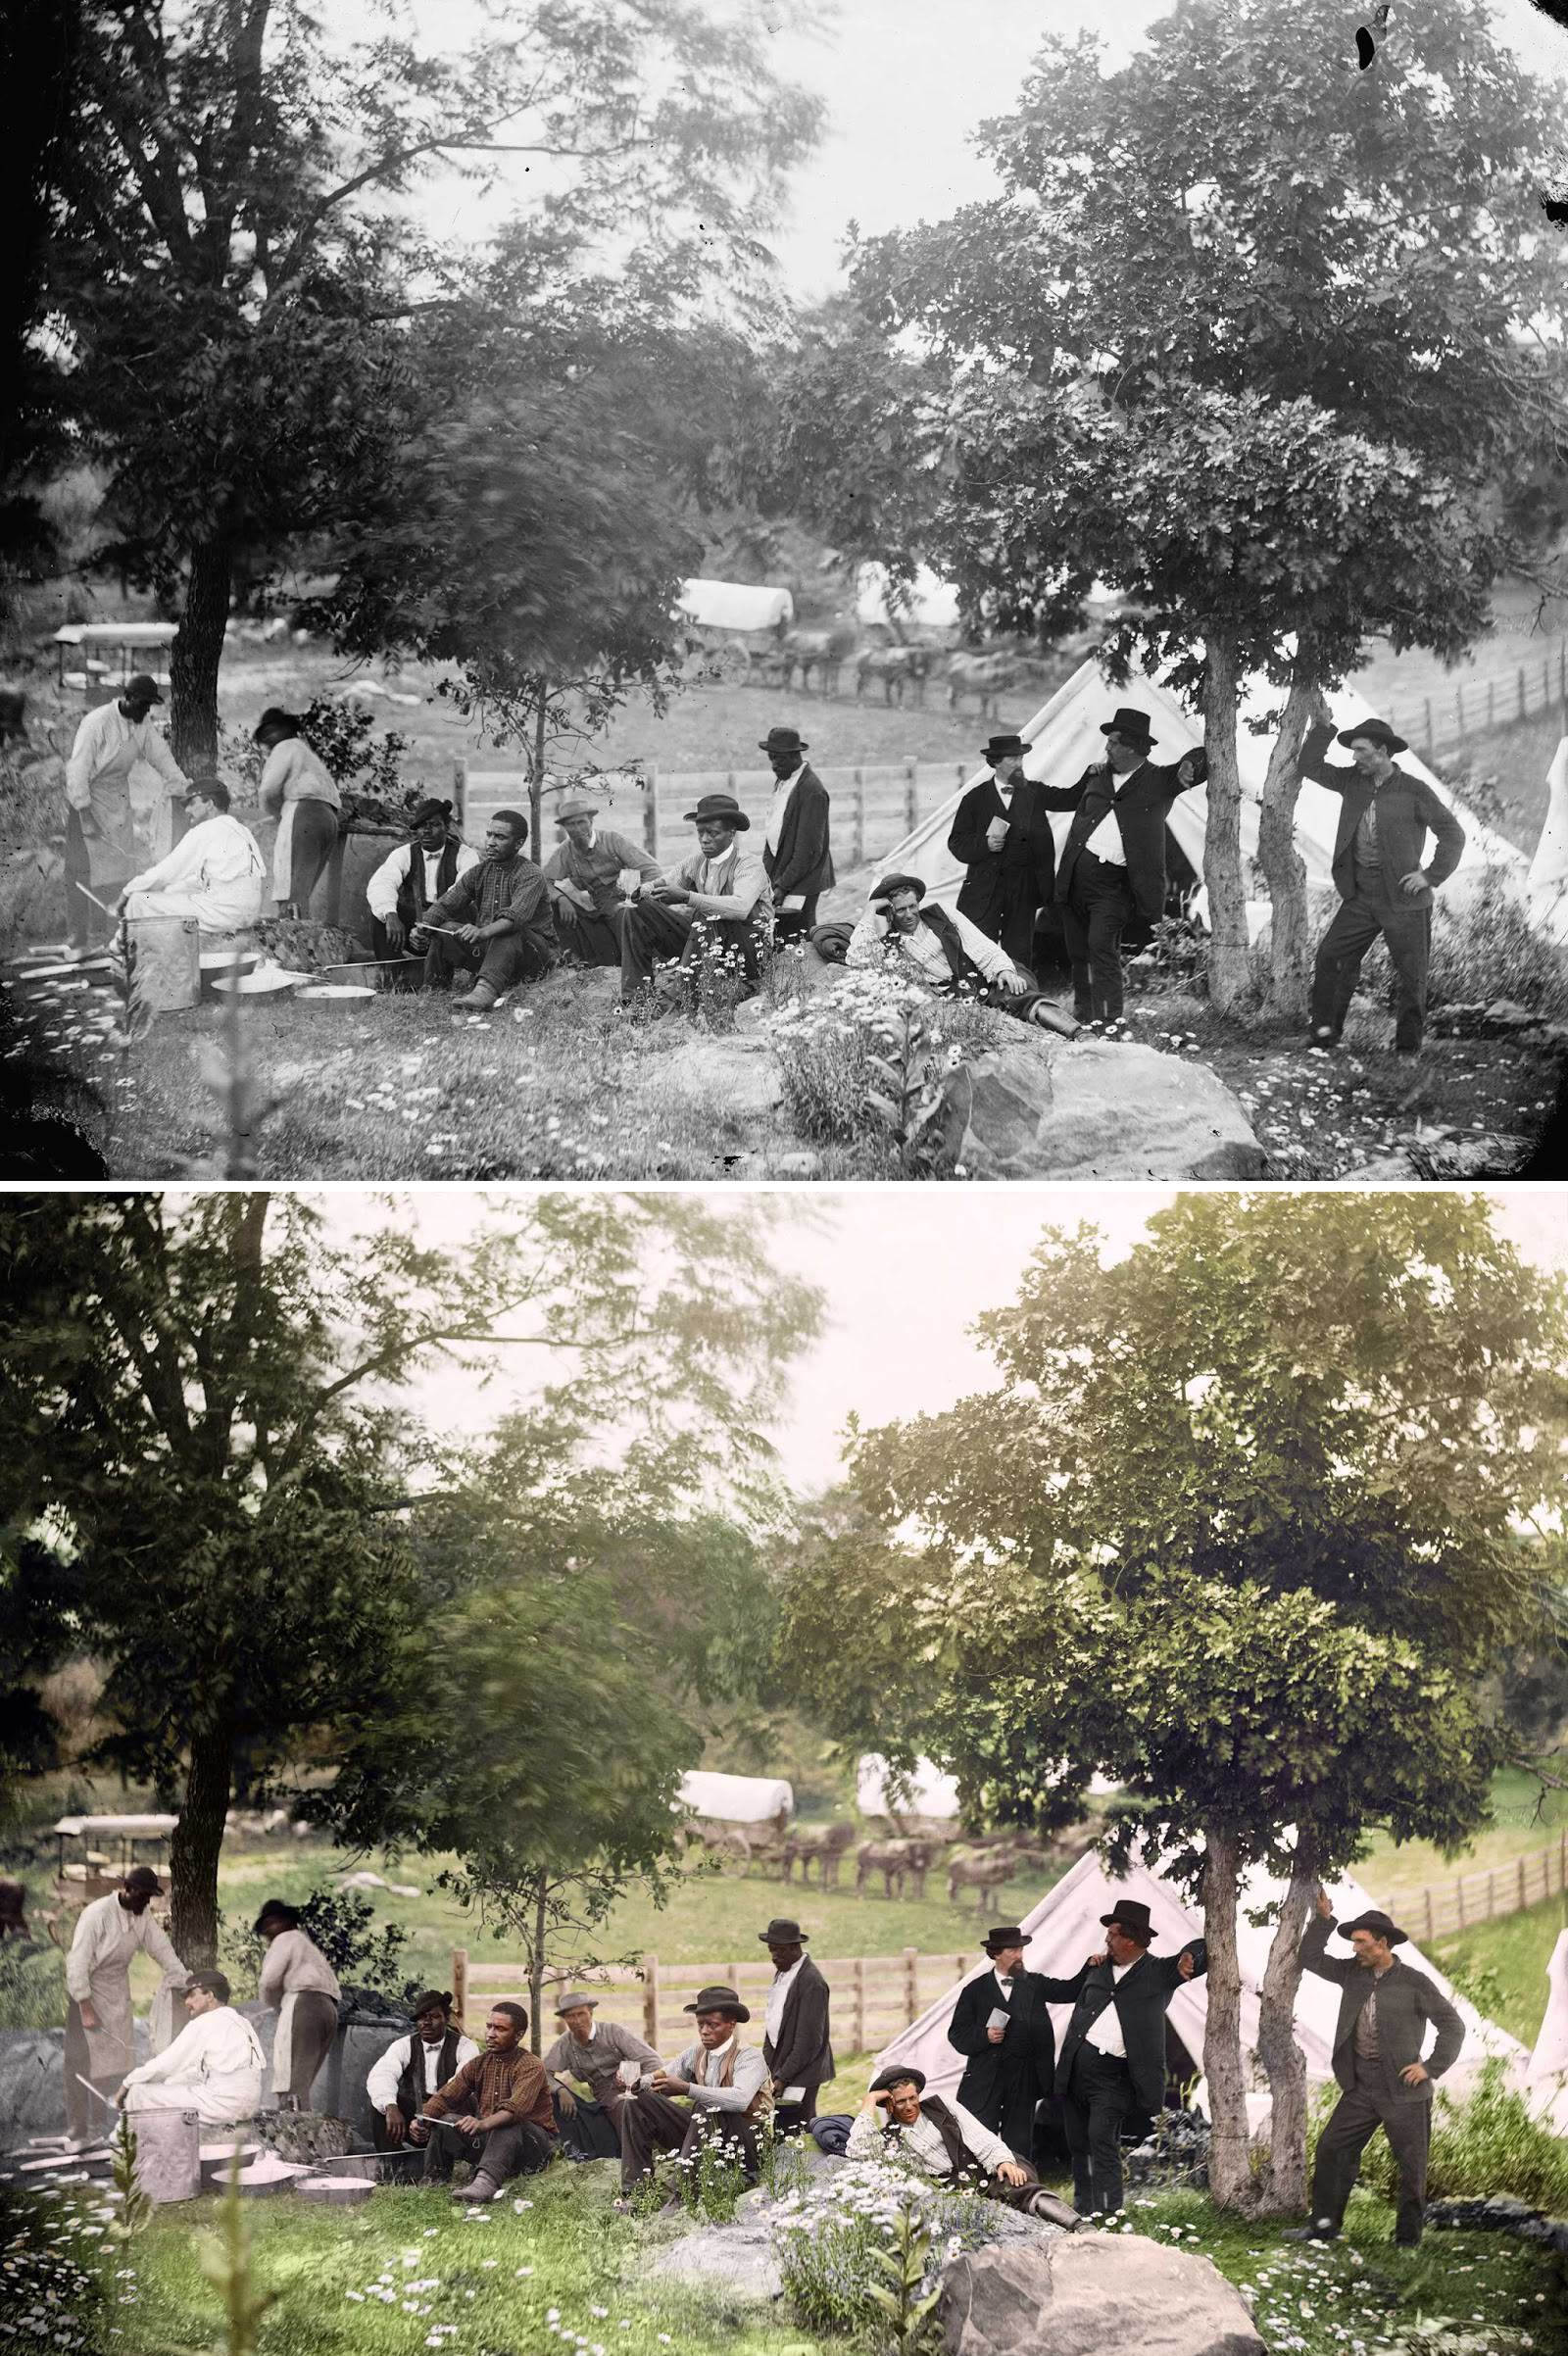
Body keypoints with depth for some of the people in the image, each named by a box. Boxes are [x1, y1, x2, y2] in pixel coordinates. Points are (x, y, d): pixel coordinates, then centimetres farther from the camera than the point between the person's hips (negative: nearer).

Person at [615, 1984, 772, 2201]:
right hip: (703, 2134, 7)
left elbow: (741, 2099, -32)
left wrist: (687, 2089, -35)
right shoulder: (696, 2054, 8)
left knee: (705, 2110, -37)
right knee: (639, 2102, -3)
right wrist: (638, 2083, -17)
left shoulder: (749, 2057, -13)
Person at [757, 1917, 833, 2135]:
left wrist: (783, 2078, -17)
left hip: (799, 2078, -8)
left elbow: (809, 2040, -18)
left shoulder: (811, 1982, -15)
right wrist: (768, 2067, 12)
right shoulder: (782, 1973, 13)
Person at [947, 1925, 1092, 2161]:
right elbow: (957, 2035, 4)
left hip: (1025, 2078, 2)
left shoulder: (1035, 1984, 12)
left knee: (1019, 2145, 7)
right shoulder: (976, 1990, 5)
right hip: (986, 2077, -2)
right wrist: (984, 2036, -13)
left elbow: (1071, 1991, 3)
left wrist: (1091, 1968, -11)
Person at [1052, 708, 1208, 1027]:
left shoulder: (1158, 780, 2)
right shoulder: (1098, 774, 14)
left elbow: (1201, 760, 7)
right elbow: (1068, 799, 31)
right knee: (1078, 950, 10)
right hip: (1076, 877, 5)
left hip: (1113, 884, -5)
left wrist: (1187, 770, -14)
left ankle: (1109, 1019, -18)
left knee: (1102, 945, -19)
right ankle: (1083, 1015, 23)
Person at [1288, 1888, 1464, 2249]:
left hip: (1402, 2088, -5)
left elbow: (1452, 2026, -4)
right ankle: (1324, 2224, 9)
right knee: (1331, 2148, 1)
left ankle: (1408, 2237, 13)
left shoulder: (1414, 1983, -8)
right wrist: (1323, 1920, 1)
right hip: (1360, 2086, 5)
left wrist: (1431, 2067, -11)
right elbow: (1310, 1958, 12)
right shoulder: (1352, 1972, 7)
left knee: (1412, 2164, 2)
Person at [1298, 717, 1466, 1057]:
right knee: (1330, 959, -4)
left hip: (1402, 897, -4)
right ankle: (1325, 1033, 3)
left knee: (1410, 974, 1)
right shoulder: (1352, 781, 8)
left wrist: (1431, 875, -11)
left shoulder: (1414, 791, -7)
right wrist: (1322, 726, 2)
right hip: (1360, 895, 5)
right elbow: (1311, 766, 13)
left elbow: (1453, 834, -4)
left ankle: (1408, 1043, 12)